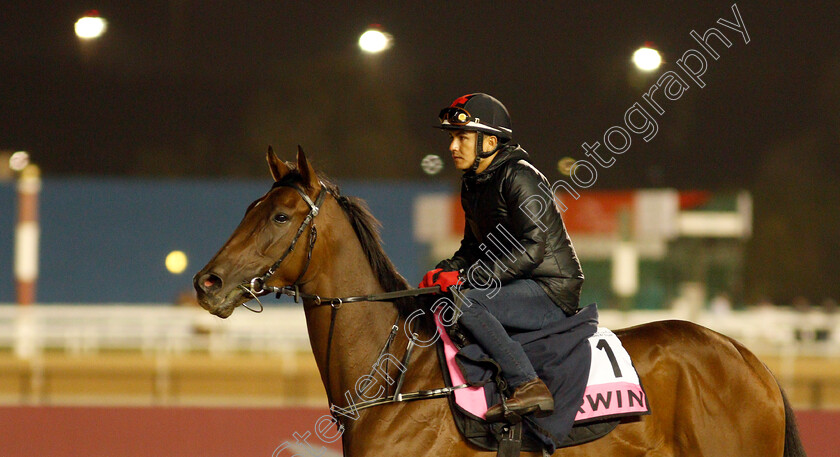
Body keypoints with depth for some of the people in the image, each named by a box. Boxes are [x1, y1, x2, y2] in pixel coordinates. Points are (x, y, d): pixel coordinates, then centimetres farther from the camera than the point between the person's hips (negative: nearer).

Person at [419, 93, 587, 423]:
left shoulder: (520, 177, -15)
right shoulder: (472, 185, 14)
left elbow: (531, 249, -24)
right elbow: (474, 247, 22)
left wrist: (465, 279, -26)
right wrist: (444, 273, 0)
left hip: (553, 293, -10)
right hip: (522, 289, 10)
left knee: (463, 303, -31)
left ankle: (529, 386, -34)